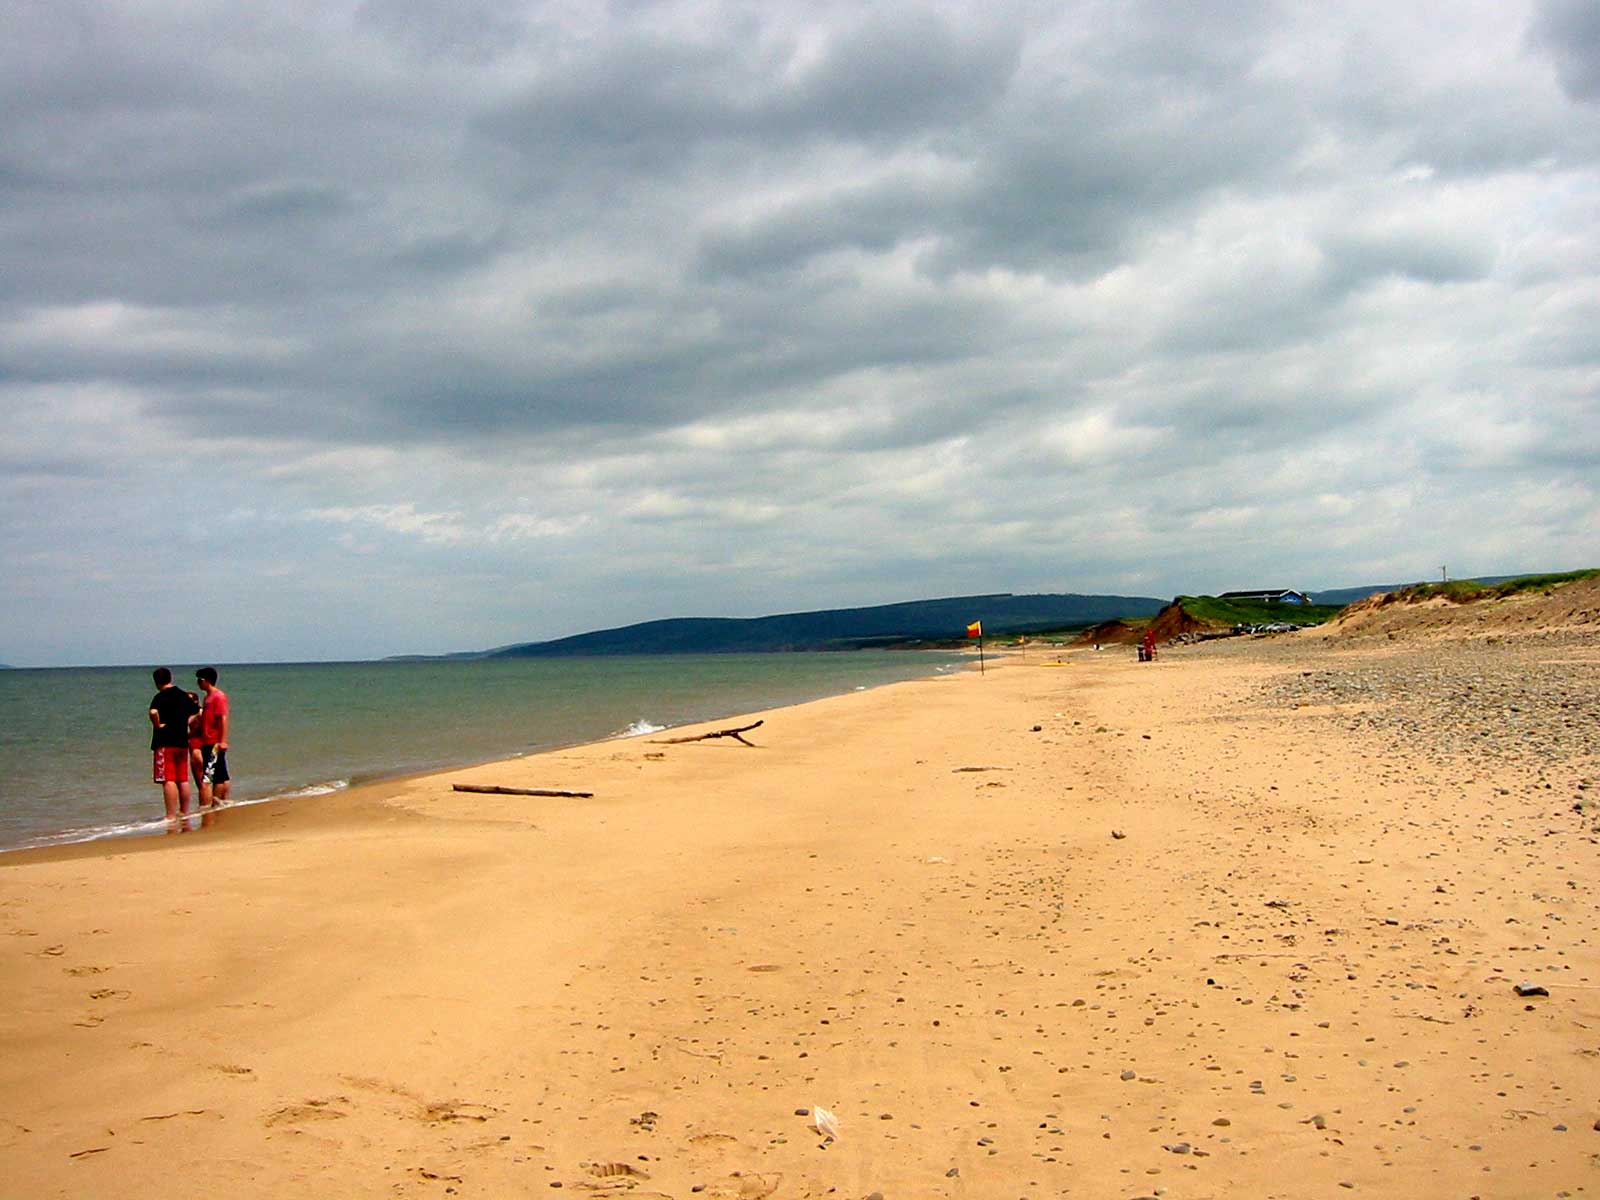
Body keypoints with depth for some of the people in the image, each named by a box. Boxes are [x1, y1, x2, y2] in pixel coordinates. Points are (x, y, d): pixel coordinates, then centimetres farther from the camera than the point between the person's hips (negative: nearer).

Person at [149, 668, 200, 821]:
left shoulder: (160, 697, -10)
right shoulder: (184, 695, 10)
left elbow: (153, 712, -30)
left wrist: (157, 725, -14)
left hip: (165, 743, -7)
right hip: (182, 742, 7)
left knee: (168, 781, -7)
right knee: (183, 781, 12)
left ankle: (171, 817, -10)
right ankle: (185, 814, 18)